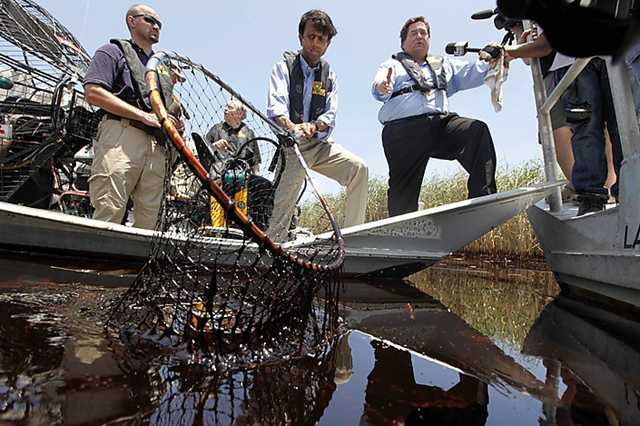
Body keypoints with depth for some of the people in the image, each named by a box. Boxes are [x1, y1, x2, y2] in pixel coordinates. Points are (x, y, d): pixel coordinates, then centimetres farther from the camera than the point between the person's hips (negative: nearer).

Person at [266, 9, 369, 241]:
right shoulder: (284, 67, 3)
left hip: (319, 144, 4)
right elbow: (276, 104, -15)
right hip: (290, 144, -3)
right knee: (284, 204, -19)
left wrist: (313, 126, -22)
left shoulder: (329, 76, 15)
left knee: (359, 168, -14)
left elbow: (330, 115, 2)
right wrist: (290, 127, -38)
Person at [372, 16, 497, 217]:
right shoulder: (392, 65, 23)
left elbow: (472, 72, 17)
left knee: (478, 130, -24)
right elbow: (378, 88, 1)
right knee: (403, 187, -7)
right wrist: (381, 88, -24)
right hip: (403, 130, -2)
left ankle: (483, 196, -27)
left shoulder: (444, 65, 33)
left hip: (441, 123, 3)